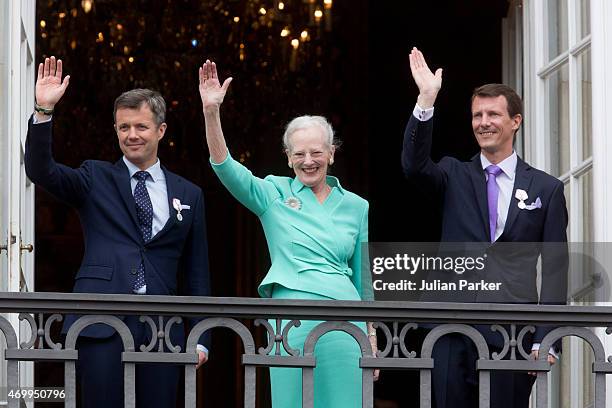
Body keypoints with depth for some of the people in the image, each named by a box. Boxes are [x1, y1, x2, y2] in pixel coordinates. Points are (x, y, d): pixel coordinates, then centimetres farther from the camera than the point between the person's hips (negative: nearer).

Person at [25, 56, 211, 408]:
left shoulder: (189, 195, 15)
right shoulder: (95, 179, 11)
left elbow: (196, 273, 15)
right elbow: (40, 170, -5)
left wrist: (201, 337, 9)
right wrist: (44, 111, -18)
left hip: (162, 327, 2)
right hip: (102, 325, -2)